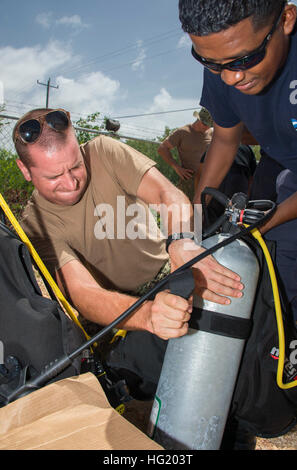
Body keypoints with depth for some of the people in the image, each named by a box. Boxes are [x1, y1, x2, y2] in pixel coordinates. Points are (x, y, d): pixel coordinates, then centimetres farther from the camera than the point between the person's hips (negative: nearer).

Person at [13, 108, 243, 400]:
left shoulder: (102, 152, -9)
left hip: (167, 272, 3)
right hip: (116, 309, -2)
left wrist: (182, 244, -43)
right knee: (140, 347, -30)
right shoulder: (37, 224, -16)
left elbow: (170, 195, -20)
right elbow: (81, 293, -29)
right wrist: (148, 314, -50)